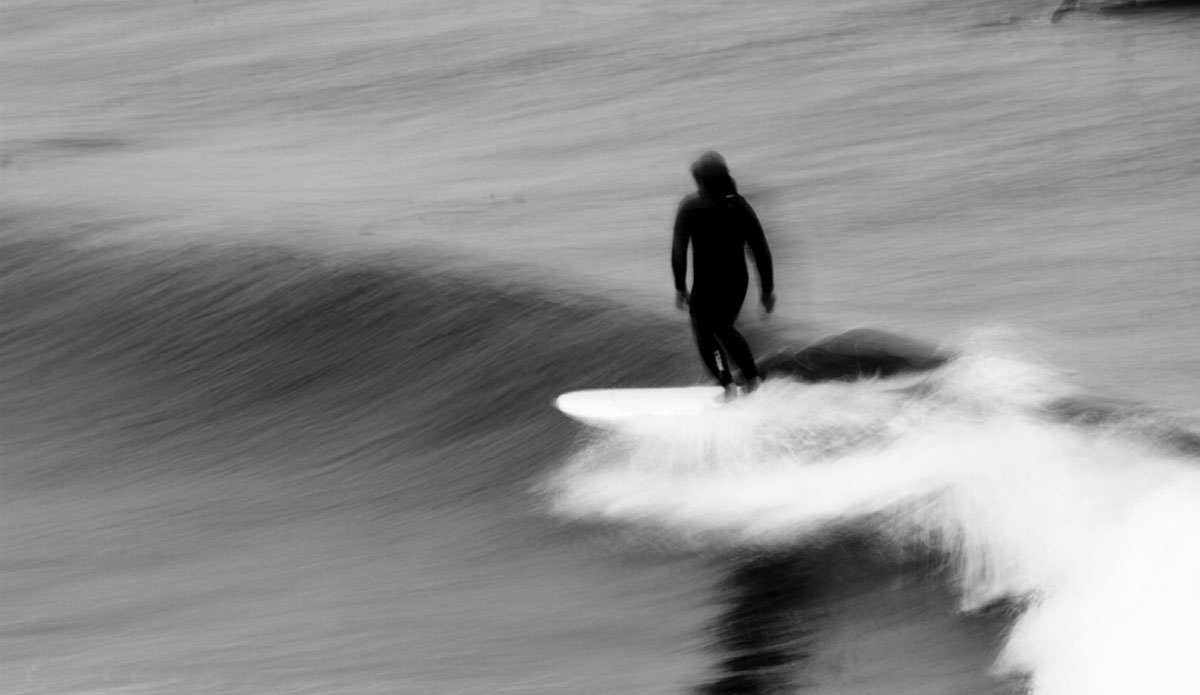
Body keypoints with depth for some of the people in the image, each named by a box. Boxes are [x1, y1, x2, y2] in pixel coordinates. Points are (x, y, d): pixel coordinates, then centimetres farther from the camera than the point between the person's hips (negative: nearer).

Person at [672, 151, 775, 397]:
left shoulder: (690, 206, -8)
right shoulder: (740, 206, 1)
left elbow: (678, 249, -11)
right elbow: (761, 250, 1)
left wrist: (680, 287, -4)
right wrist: (768, 288, 8)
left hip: (706, 284, -5)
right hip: (738, 283, 5)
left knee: (704, 335, 11)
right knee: (724, 327, 27)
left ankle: (728, 383, -9)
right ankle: (753, 379, 19)